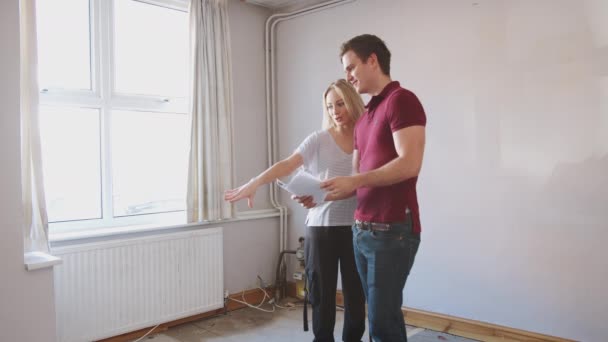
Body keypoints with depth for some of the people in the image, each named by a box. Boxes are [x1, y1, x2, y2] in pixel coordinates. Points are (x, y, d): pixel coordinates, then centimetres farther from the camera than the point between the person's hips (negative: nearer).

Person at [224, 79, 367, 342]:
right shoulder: (319, 139, -1)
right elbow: (287, 165, -14)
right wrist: (255, 182, -28)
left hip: (355, 227, 1)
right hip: (320, 226, -1)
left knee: (356, 293, 9)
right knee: (321, 293, 7)